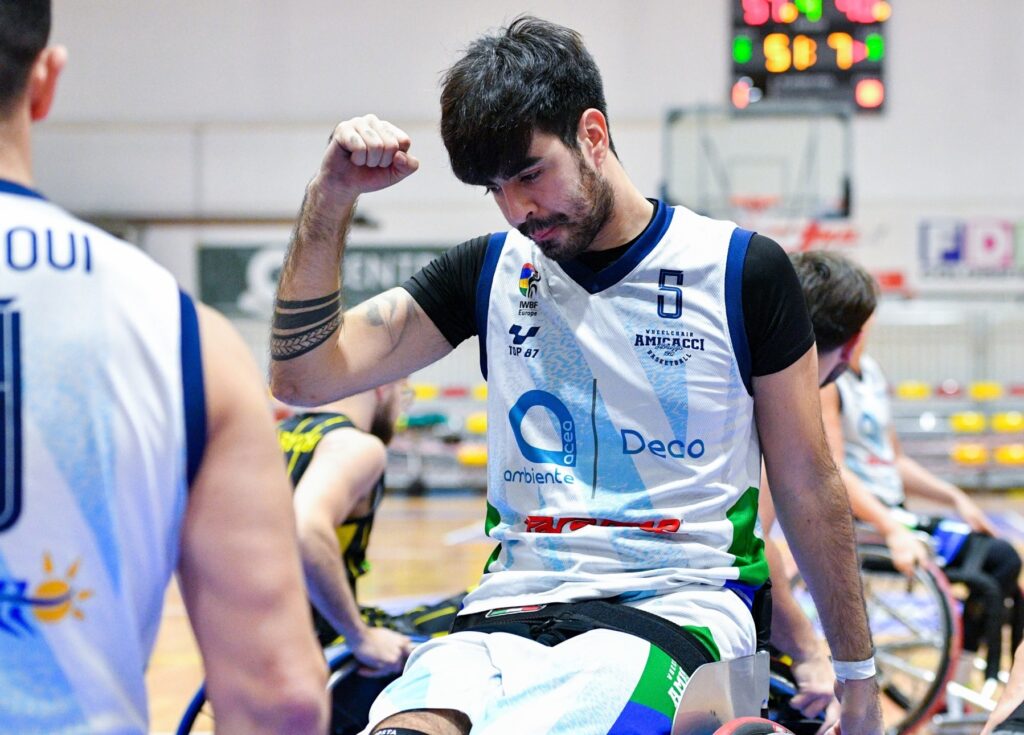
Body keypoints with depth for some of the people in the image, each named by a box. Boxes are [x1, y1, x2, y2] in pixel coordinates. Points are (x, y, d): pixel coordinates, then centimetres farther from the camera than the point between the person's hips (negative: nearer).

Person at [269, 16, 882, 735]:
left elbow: (808, 487, 8)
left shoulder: (743, 271, 2)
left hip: (680, 603, -2)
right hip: (514, 603, 3)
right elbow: (304, 377, 6)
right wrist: (330, 199, -4)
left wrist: (857, 676, 13)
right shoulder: (491, 270, 11)